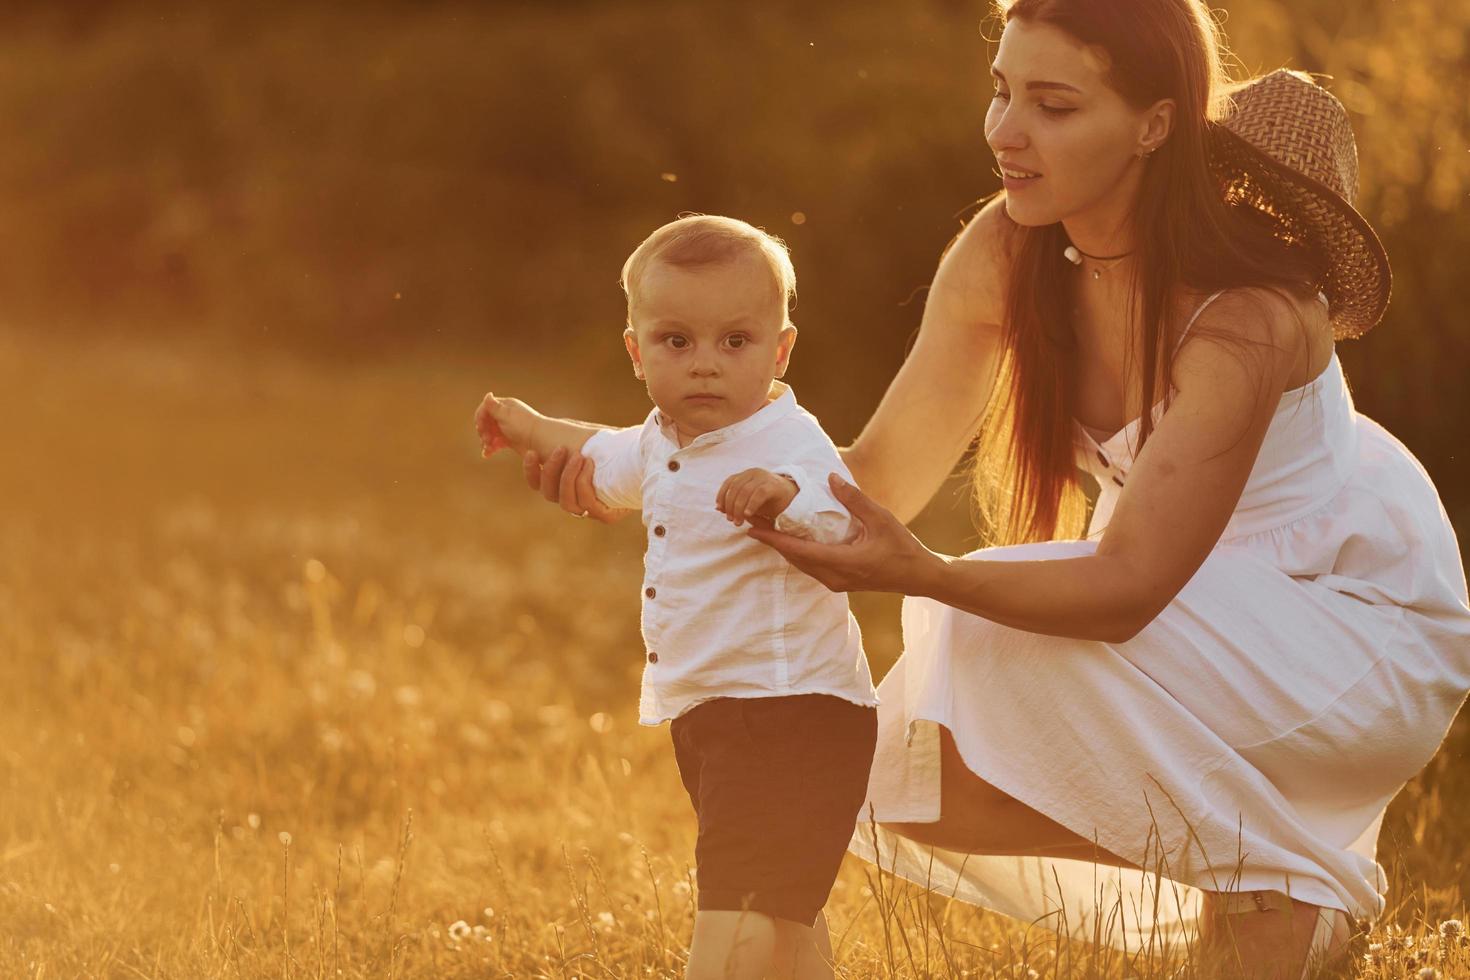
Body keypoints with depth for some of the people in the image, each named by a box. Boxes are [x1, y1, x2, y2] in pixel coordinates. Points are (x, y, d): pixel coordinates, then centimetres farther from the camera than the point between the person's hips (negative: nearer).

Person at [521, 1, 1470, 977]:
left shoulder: (1246, 314, -32)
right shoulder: (1004, 257, -13)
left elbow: (1126, 584, -35)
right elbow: (880, 481, -11)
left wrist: (918, 574, -49)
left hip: (1365, 628, -7)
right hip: (1193, 622, 7)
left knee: (1013, 637, -29)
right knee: (919, 793, -6)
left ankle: (1286, 894, -11)